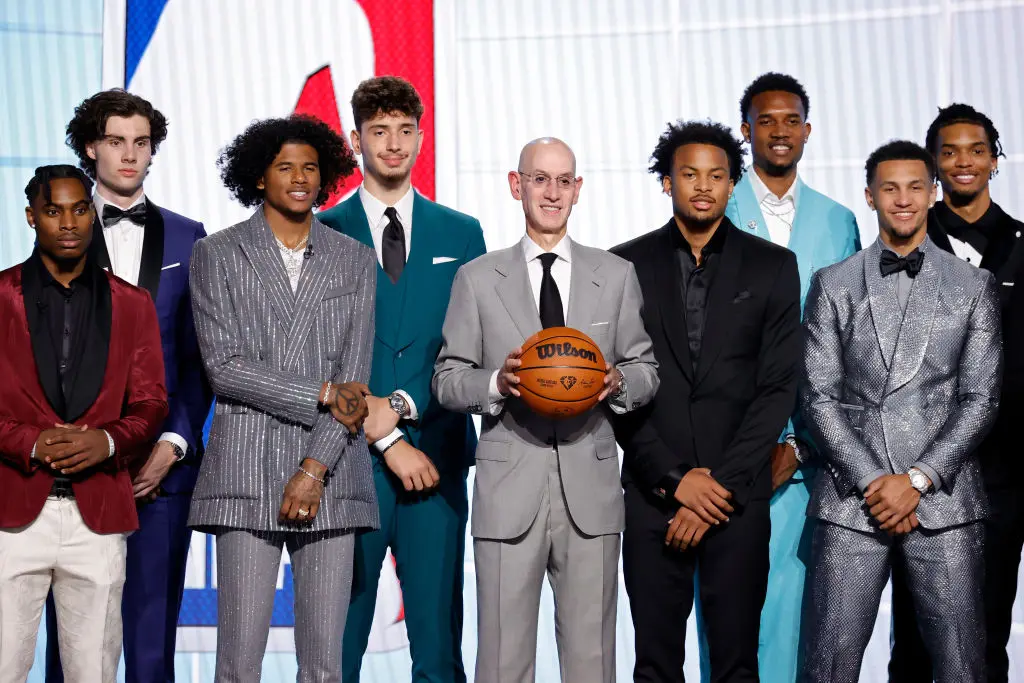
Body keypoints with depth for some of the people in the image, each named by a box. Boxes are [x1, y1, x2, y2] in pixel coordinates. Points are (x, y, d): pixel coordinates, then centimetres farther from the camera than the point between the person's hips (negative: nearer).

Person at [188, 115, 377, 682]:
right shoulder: (217, 255, 7)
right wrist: (323, 393, -9)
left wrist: (314, 470, -6)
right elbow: (223, 367, -4)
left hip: (330, 479, 2)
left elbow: (355, 375, 4)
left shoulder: (354, 260, 12)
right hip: (247, 479, -2)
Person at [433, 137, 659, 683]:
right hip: (508, 489, -1)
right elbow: (447, 380, 7)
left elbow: (646, 369, 14)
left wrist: (619, 382, -9)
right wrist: (497, 383, -13)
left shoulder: (617, 275, 10)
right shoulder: (477, 279, 7)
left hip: (590, 488, 1)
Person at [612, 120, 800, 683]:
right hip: (652, 493, 1)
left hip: (739, 494, 0)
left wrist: (724, 485, -9)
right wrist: (675, 478, -8)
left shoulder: (772, 266, 4)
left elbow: (778, 387, -1)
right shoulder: (626, 266, 4)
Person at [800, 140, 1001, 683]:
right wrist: (870, 481, -7)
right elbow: (819, 397, 3)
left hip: (943, 499, 0)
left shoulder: (973, 286, 8)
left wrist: (917, 480, -8)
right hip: (852, 500, 0)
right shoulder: (834, 285, 8)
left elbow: (980, 398, 2)